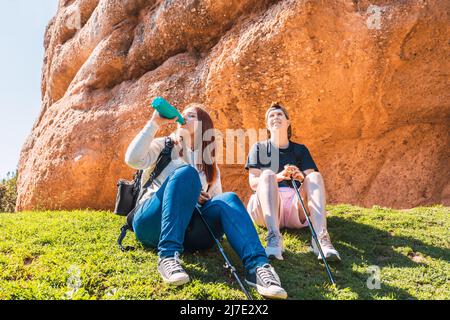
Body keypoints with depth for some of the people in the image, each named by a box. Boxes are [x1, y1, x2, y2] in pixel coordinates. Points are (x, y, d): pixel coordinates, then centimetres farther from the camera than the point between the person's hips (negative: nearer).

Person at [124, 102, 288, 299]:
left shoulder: (210, 164, 24)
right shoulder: (164, 146, 16)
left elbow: (218, 202, 20)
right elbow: (133, 159, -3)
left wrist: (204, 200, -3)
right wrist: (154, 124, -2)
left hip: (188, 229, 2)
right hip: (152, 222, -2)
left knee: (228, 199, -24)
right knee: (186, 172, -27)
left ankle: (257, 266, -44)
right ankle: (168, 255, -37)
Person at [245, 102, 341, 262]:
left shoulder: (300, 150, 21)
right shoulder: (259, 148, 16)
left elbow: (312, 179, 6)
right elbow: (253, 182, 1)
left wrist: (302, 177, -20)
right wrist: (278, 177, -19)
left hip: (295, 204, 2)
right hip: (265, 208, -1)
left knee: (315, 176, -22)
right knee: (267, 174, -29)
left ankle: (321, 237, -44)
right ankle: (274, 238, -50)